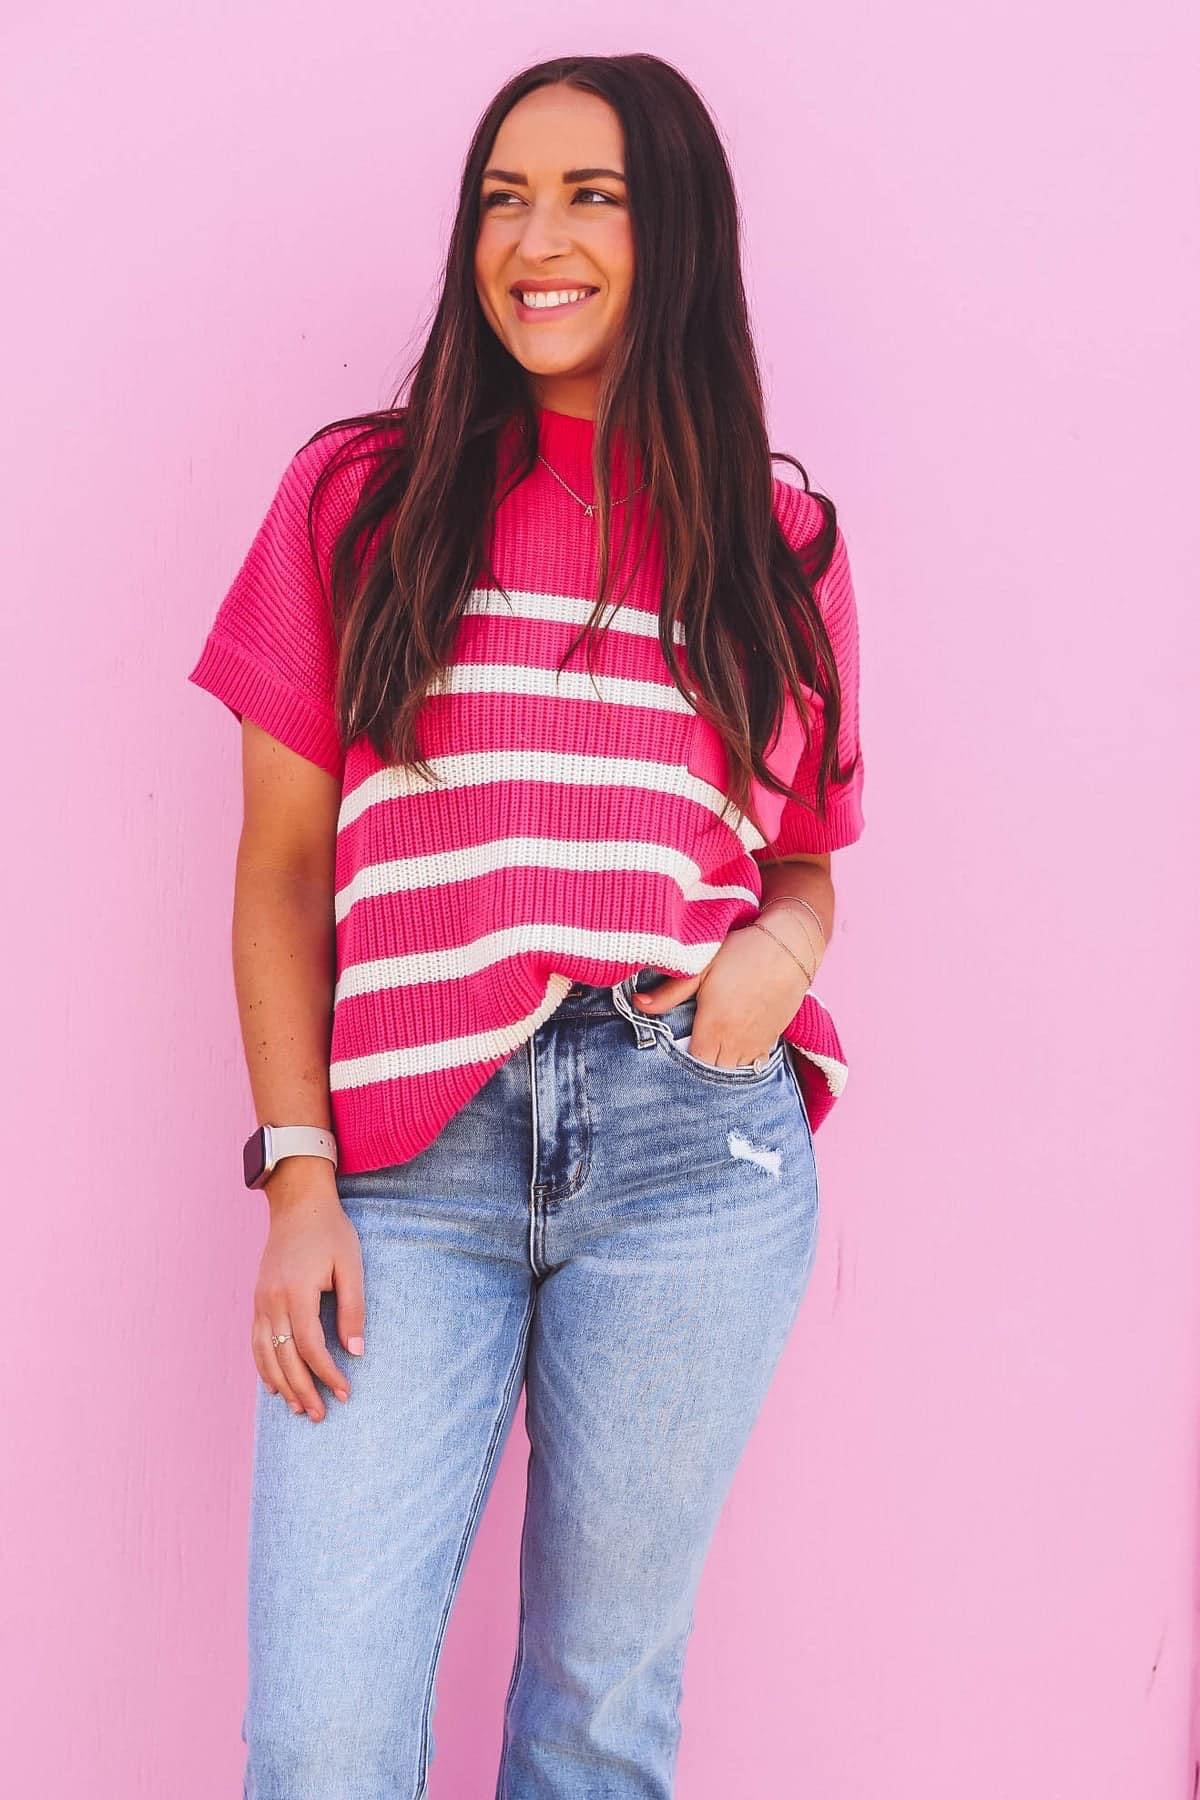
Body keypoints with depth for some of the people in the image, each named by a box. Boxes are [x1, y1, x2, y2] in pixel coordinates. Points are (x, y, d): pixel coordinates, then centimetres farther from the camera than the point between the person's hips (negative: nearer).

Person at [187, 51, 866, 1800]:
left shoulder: (779, 542, 8)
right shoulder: (358, 495, 5)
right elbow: (282, 875, 4)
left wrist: (782, 951, -7)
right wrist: (299, 1179, -3)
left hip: (694, 1147, 1)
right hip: (415, 1153, -1)